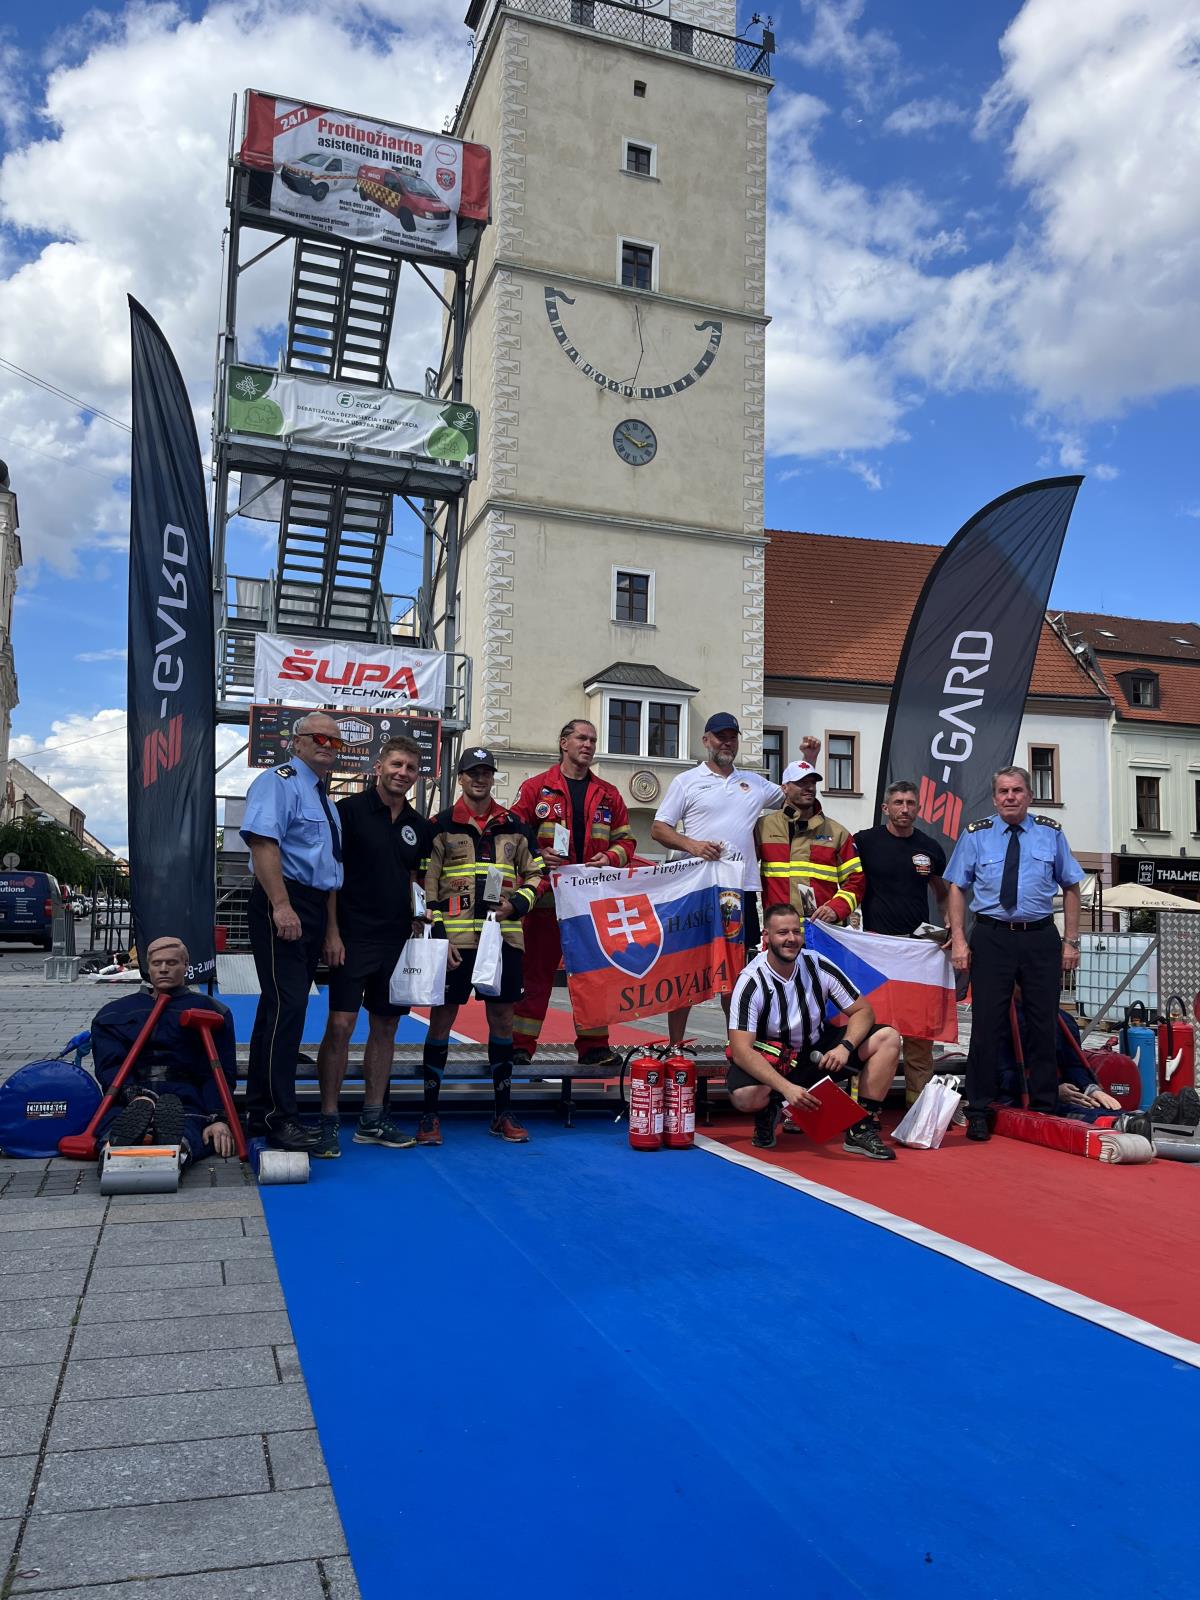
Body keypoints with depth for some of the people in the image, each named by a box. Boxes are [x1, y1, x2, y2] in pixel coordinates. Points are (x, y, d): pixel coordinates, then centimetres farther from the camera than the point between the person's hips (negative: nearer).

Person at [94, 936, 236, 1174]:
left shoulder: (211, 1012, 21)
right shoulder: (113, 1013, 26)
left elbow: (221, 1073, 8)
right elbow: (109, 1067, 8)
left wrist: (219, 1118, -12)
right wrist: (134, 1095, -16)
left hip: (186, 1098, -1)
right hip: (127, 1099, 1)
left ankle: (178, 1147, -69)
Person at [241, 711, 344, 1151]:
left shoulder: (325, 798, 21)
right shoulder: (279, 782, -8)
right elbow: (263, 842, -20)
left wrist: (331, 922, 21)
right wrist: (282, 906, -27)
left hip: (314, 911, 10)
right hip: (282, 905, -10)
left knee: (286, 1007, 13)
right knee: (286, 1006, -12)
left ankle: (261, 1110, 22)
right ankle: (277, 1117, -6)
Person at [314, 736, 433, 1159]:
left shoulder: (418, 826, 11)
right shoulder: (350, 811, -4)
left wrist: (418, 923, 8)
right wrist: (332, 932, -12)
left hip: (397, 941, 6)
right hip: (353, 937, -6)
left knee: (386, 1027, 10)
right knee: (341, 1025, -8)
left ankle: (372, 1120, 20)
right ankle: (328, 1123, 1)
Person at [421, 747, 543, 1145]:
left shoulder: (513, 826, 12)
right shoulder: (442, 826, 2)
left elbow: (534, 873, 17)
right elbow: (426, 884, -1)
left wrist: (516, 904, -2)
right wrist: (437, 934, -9)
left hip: (505, 937, 3)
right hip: (455, 938, -3)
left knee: (502, 1019, 8)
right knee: (442, 1018, 1)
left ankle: (503, 1112, 19)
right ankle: (429, 1113, 11)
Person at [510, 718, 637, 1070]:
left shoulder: (608, 795, 14)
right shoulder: (536, 787, 4)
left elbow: (625, 839, 18)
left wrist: (611, 858, -3)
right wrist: (536, 856, -14)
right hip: (547, 895, -3)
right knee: (536, 971, 0)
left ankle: (593, 1045, 18)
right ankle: (520, 1046, 7)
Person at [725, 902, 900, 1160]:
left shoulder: (819, 966, -11)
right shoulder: (751, 982, -22)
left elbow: (863, 1010, -3)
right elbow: (741, 1050, -28)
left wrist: (846, 1047, -24)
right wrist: (786, 1087, -39)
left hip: (819, 1050, 4)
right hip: (771, 1061, -4)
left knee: (888, 1039, -11)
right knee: (744, 1096, -36)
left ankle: (862, 1130, -7)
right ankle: (768, 1110, 4)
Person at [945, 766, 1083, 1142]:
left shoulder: (1051, 833, 7)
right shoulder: (976, 834, 3)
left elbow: (1071, 887, 11)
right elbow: (957, 888, 3)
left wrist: (1070, 941, 4)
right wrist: (958, 940, -6)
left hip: (1041, 939, 2)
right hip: (991, 938, -2)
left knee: (1044, 1025, 8)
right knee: (986, 1025, -1)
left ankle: (1044, 1109, 22)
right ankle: (978, 1112, 9)